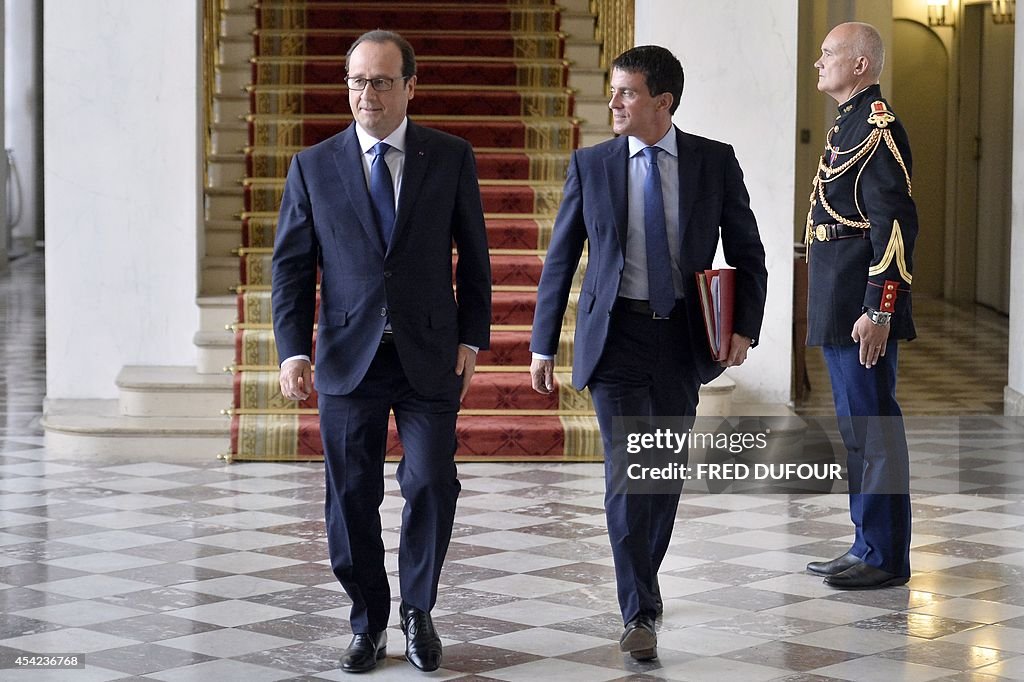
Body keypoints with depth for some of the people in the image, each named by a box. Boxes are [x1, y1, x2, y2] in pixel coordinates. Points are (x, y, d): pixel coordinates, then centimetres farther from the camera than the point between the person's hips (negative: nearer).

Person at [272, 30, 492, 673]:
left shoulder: (451, 158, 2)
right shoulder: (313, 166, 3)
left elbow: (474, 257, 7)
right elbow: (292, 265, 4)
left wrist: (471, 339, 1)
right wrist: (293, 351, -6)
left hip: (430, 356, -1)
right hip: (348, 358, 1)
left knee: (432, 484, -7)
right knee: (352, 498, 4)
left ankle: (419, 610, 16)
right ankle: (369, 624, 20)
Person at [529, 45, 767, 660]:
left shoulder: (715, 162, -1)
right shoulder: (591, 164, 0)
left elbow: (748, 254, 4)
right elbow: (561, 259, 5)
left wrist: (745, 327, -8)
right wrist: (543, 345, 3)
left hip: (683, 335, 1)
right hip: (616, 334, -1)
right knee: (627, 472, -8)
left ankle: (644, 578, 34)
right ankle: (640, 611, -2)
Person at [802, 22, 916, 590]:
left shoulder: (877, 128, -14)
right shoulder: (850, 124, 17)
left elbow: (895, 224, -20)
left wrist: (878, 311, -24)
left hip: (861, 312, -10)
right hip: (838, 313, 10)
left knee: (873, 429, -4)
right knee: (857, 429, 14)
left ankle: (885, 558, 2)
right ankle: (869, 546, 22)